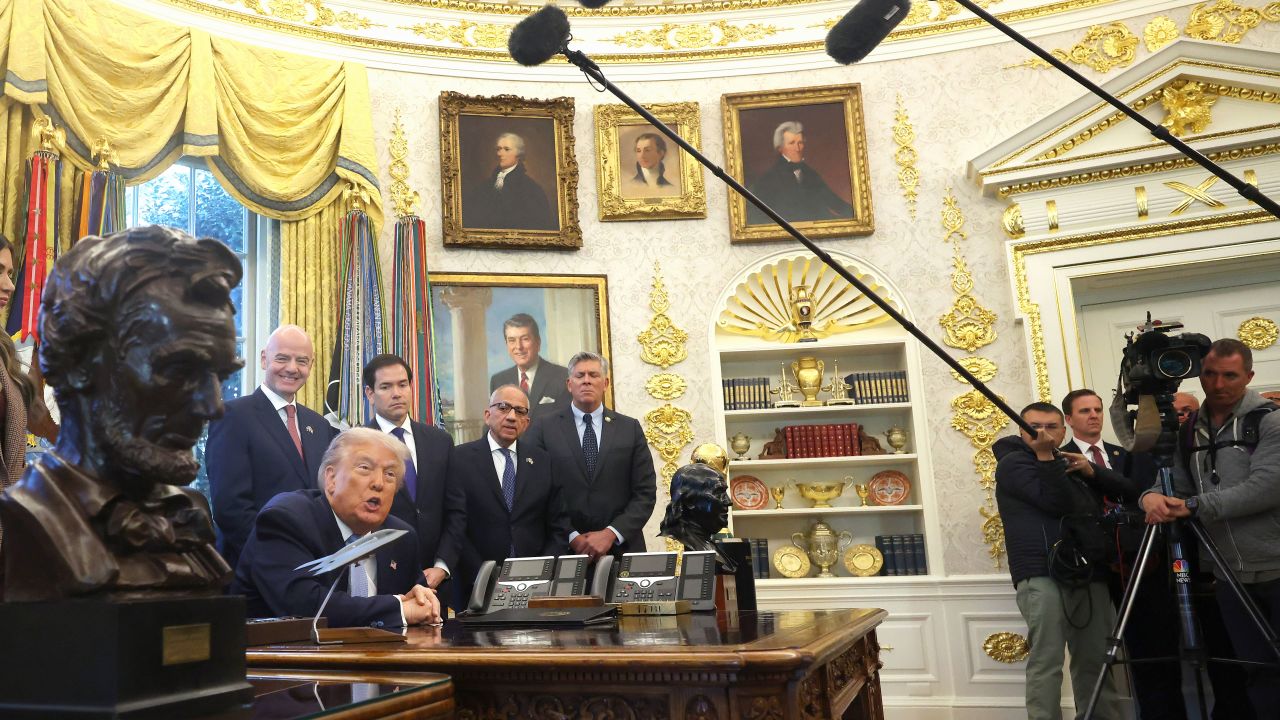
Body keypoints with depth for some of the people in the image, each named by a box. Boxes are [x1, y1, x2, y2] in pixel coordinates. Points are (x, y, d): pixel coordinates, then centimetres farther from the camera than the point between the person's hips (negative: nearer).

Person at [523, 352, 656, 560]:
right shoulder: (543, 430, 1)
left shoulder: (630, 428, 4)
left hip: (622, 549, 1)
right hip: (564, 550, -1)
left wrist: (611, 534, -11)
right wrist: (572, 538, -12)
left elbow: (646, 493, 0)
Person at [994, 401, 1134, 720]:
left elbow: (1126, 488, 17)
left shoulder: (1068, 462, 26)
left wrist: (1091, 471, 1)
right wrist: (1045, 456, -15)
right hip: (1042, 575, -7)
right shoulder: (1013, 463, 3)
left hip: (1088, 574, 7)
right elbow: (1058, 502, -12)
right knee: (1046, 661, -11)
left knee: (1095, 660, 7)